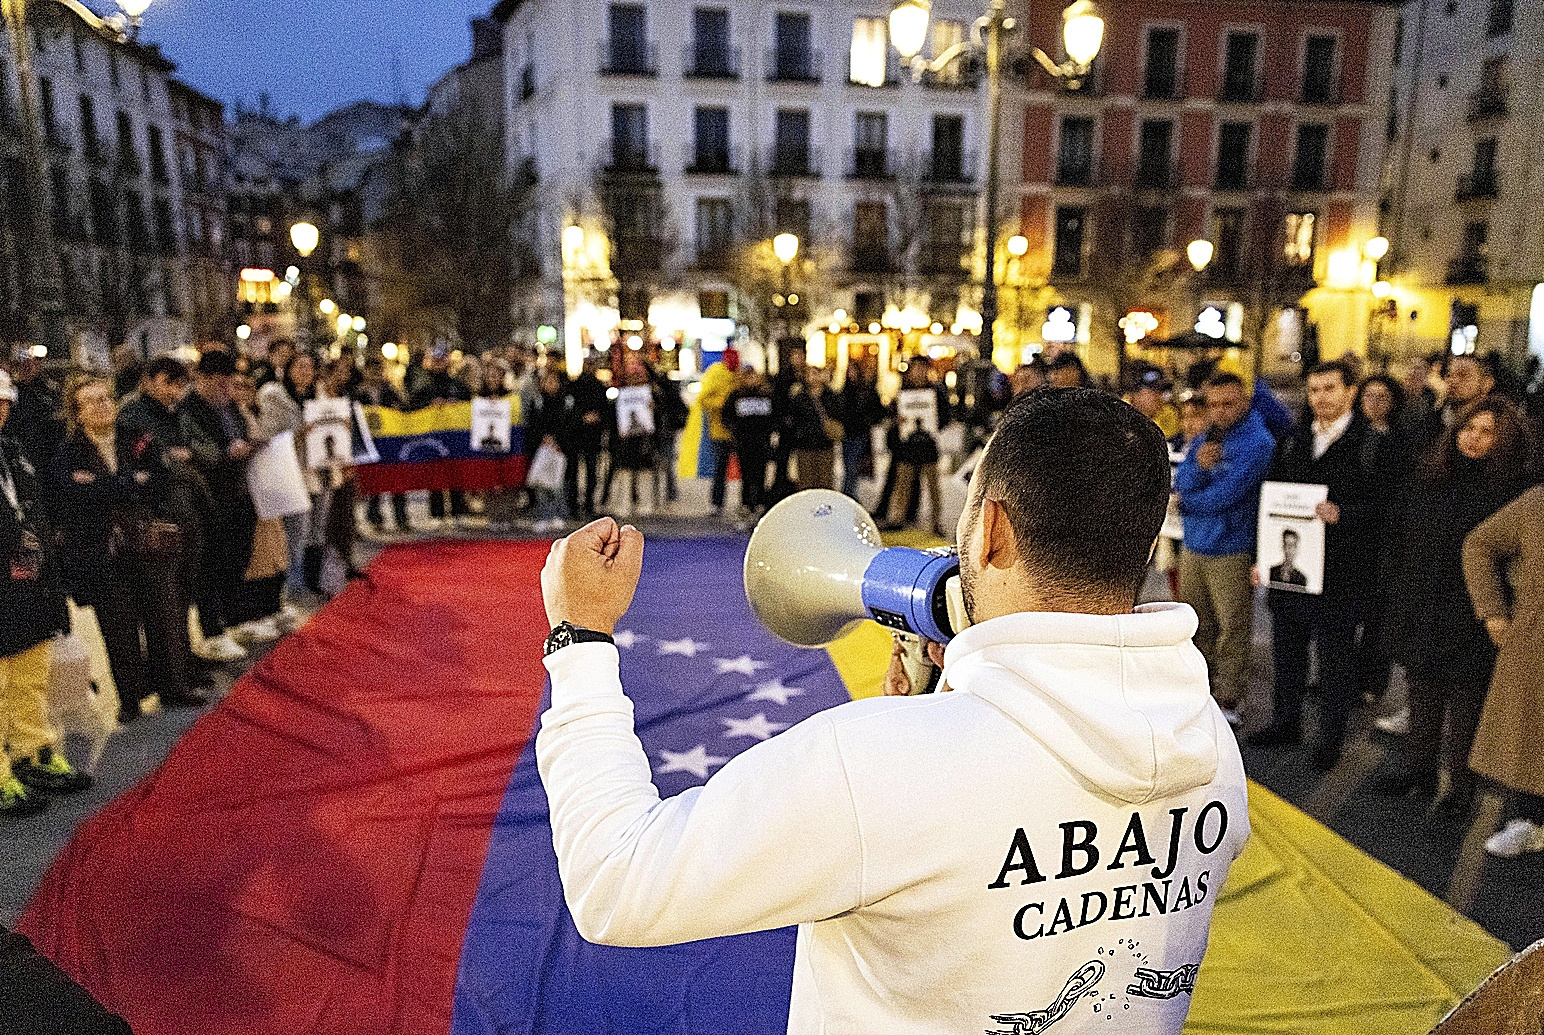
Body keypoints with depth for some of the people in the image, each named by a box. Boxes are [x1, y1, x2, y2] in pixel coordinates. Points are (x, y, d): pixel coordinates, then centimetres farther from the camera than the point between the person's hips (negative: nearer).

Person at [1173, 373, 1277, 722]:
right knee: (1196, 625, 16)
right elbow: (1180, 486, 3)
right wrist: (1199, 466, -16)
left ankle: (1228, 700, 10)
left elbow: (1225, 496, -17)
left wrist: (1187, 502, -2)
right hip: (1193, 546, 7)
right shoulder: (1203, 440, 12)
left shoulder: (1257, 442, -10)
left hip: (1231, 551, -7)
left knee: (1232, 628, 1)